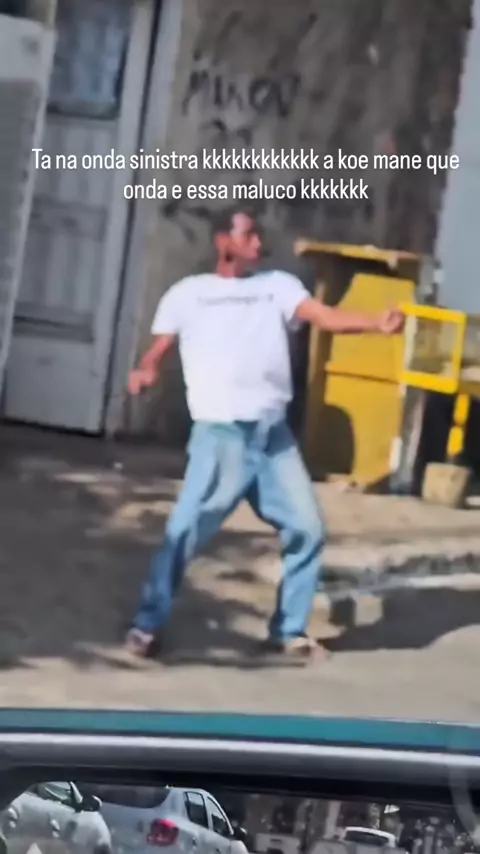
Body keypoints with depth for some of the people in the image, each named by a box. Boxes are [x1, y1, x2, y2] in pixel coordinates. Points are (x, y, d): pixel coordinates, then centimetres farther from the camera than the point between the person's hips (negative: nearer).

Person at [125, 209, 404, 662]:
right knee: (186, 531, -9)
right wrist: (146, 372, -15)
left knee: (307, 528, 4)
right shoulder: (188, 293, 11)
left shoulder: (278, 285, 13)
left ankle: (289, 630, 18)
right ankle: (147, 624, 4)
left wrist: (377, 323, -19)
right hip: (220, 435, -3)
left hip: (275, 435, 3)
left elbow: (326, 316, -1)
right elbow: (159, 348, 9)